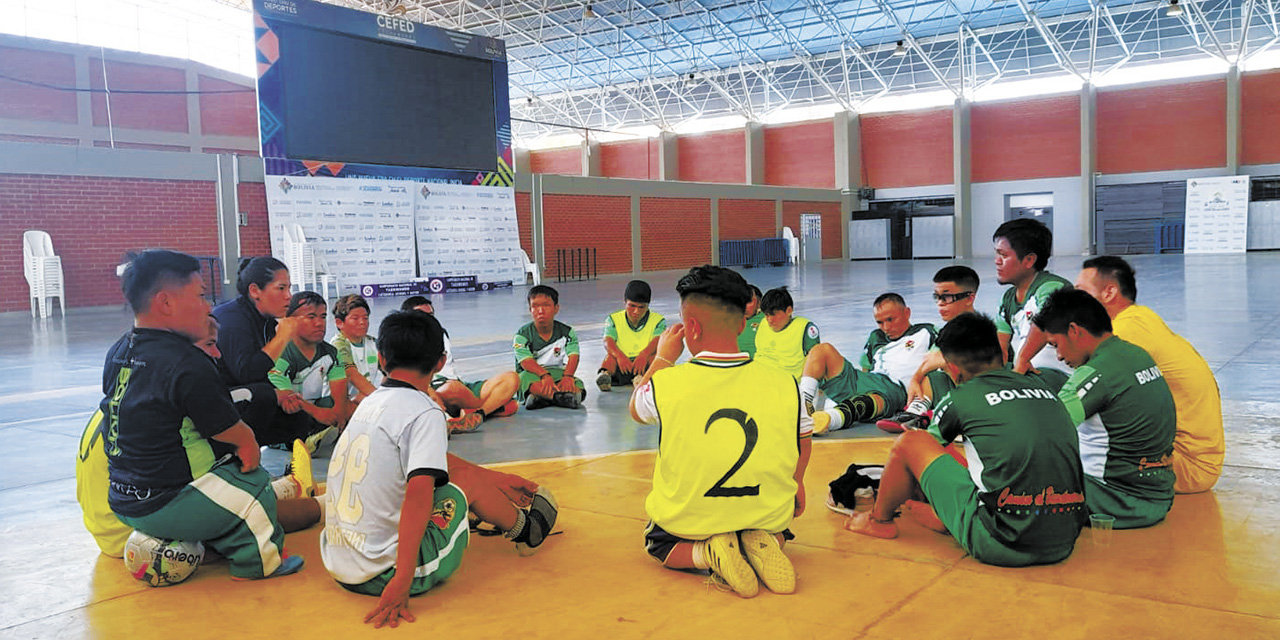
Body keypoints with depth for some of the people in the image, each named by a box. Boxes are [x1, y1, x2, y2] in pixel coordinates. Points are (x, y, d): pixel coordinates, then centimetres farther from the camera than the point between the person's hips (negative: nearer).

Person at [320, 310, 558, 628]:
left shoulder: (369, 403, 10)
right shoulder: (424, 413, -15)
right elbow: (418, 493, -29)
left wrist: (499, 480, 26)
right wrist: (402, 581, -28)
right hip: (384, 574, -7)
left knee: (444, 463, 16)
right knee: (467, 478, 8)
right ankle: (525, 529, 32)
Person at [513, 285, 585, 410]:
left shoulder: (567, 332, 3)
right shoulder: (523, 335, -5)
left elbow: (573, 357, -12)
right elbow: (527, 362, -20)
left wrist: (567, 376, -33)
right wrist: (545, 375, -39)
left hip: (557, 373, 3)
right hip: (533, 374, -3)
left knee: (577, 385, -28)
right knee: (526, 377, -38)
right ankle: (562, 396, -51)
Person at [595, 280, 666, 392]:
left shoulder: (658, 321, 5)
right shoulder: (614, 319, 8)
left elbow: (658, 340, -16)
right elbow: (608, 341, -12)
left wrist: (644, 354, -40)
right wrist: (619, 355, -36)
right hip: (621, 366, 1)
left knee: (654, 355, -31)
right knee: (611, 355, -29)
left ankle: (640, 377, -53)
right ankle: (605, 373, -56)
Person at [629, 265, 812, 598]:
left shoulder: (665, 384, -19)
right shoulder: (785, 385, -12)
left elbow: (635, 409, 5)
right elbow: (802, 445, 6)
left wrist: (663, 357, 17)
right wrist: (795, 486, 26)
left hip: (686, 523, -2)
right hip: (767, 516, 2)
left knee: (656, 543, 32)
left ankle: (706, 553, -2)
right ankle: (764, 543, 1)